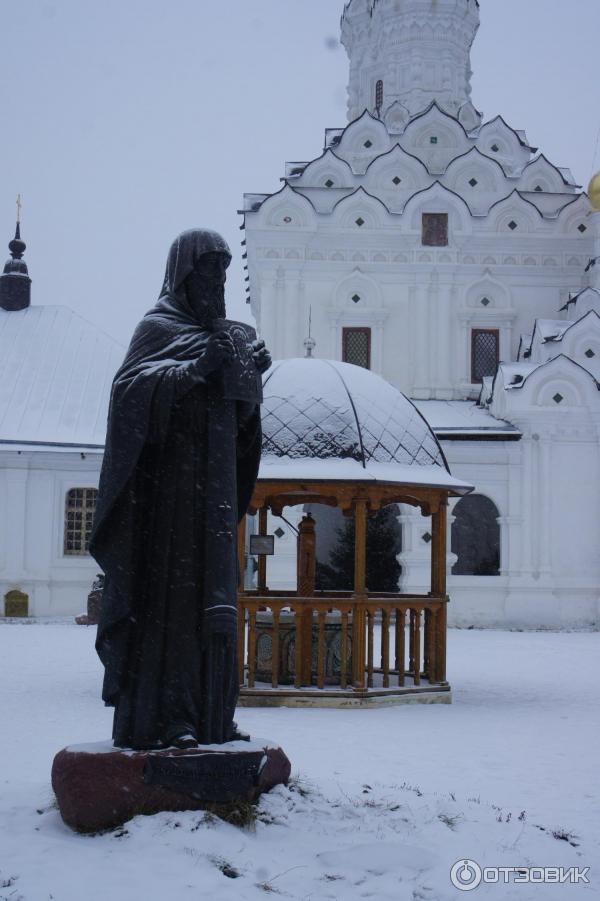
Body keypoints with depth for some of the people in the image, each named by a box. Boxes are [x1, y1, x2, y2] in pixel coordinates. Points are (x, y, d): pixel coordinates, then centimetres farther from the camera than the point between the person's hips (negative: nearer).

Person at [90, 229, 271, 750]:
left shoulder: (217, 332, 20)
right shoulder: (160, 326, -2)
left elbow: (236, 414, 20)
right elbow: (129, 386, -17)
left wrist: (251, 375, 1)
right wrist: (197, 367, -25)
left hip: (214, 488, 8)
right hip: (172, 479, -8)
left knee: (210, 598, 6)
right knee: (169, 591, -11)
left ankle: (205, 715, 11)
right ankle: (160, 717, -10)